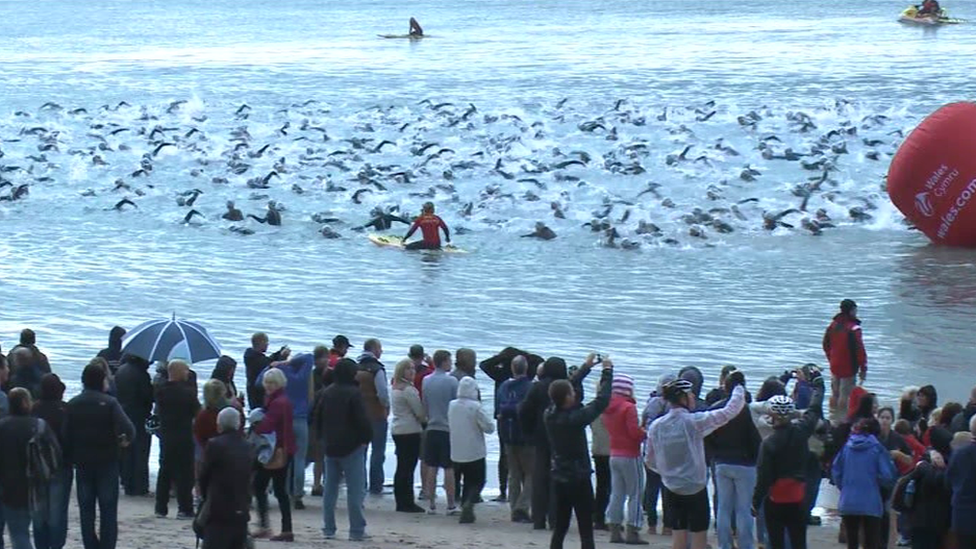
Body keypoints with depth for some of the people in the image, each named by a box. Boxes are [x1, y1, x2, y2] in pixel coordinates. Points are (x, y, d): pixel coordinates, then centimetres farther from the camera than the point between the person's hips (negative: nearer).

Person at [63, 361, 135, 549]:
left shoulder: (72, 405, 1)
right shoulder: (109, 403, -11)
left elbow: (65, 435, 0)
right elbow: (126, 428, -23)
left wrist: (70, 459, 7)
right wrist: (125, 438, -2)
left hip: (82, 463, 3)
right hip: (107, 462, -3)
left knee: (86, 510, 9)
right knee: (108, 509, 3)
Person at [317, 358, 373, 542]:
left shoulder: (327, 393, 9)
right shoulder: (354, 394, -14)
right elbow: (362, 420, -17)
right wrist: (367, 437, -2)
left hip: (331, 446, 7)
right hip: (351, 446, -7)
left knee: (329, 489, 11)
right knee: (355, 490, -4)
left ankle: (328, 528, 12)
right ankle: (357, 531, -6)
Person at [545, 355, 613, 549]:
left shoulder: (550, 415, -2)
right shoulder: (574, 418, -21)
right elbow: (602, 401, -14)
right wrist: (608, 372, -1)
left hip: (559, 479, 7)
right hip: (579, 479, -7)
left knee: (560, 528, 12)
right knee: (586, 531, -3)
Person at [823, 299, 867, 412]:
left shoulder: (833, 326, 5)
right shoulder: (853, 329, -19)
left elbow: (826, 346, 15)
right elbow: (859, 350, -19)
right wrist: (863, 369, -11)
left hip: (835, 366, 7)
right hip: (848, 368, -7)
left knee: (834, 394, 16)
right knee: (844, 395, -4)